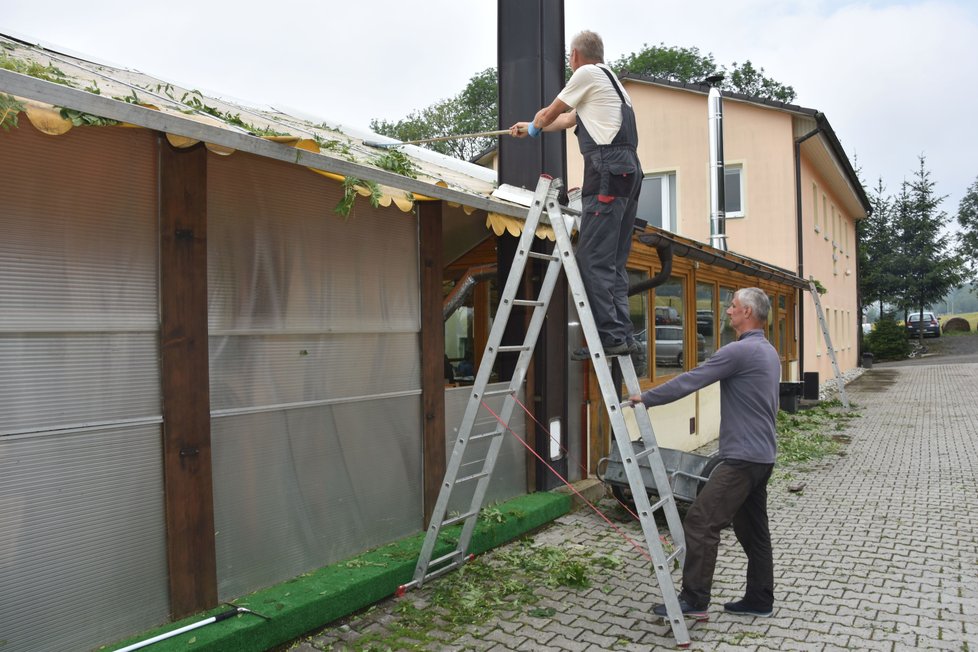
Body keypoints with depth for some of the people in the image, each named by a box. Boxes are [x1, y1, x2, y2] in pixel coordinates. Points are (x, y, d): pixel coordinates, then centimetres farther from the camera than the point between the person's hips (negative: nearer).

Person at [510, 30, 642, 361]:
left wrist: (533, 126, 37)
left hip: (607, 170, -9)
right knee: (614, 261, 8)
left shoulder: (587, 74, 3)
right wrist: (530, 129, 54)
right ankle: (622, 335, 5)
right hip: (629, 170, 9)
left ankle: (610, 334, -16)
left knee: (593, 258, -12)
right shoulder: (609, 79, 31)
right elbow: (567, 119, 42)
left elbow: (549, 114, 13)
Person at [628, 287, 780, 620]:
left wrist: (646, 398, -7)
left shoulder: (740, 350, -17)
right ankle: (759, 600, 23)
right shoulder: (768, 351, 16)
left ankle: (694, 600, -5)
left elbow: (690, 381, -16)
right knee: (753, 529, 15)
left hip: (742, 458, -11)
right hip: (762, 455, 11)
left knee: (701, 522, -9)